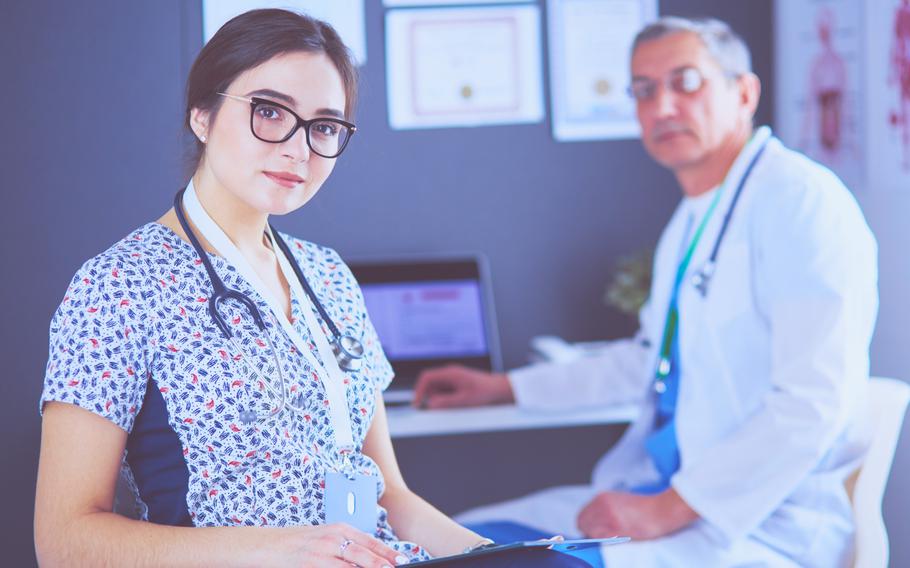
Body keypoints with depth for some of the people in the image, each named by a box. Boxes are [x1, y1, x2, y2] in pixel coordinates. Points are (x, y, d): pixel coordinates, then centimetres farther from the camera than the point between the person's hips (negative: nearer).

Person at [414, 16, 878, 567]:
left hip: (767, 520, -9)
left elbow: (812, 403, -22)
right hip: (660, 493, 9)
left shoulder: (802, 200, -13)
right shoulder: (692, 221, 17)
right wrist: (504, 387, 33)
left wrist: (670, 509, -22)